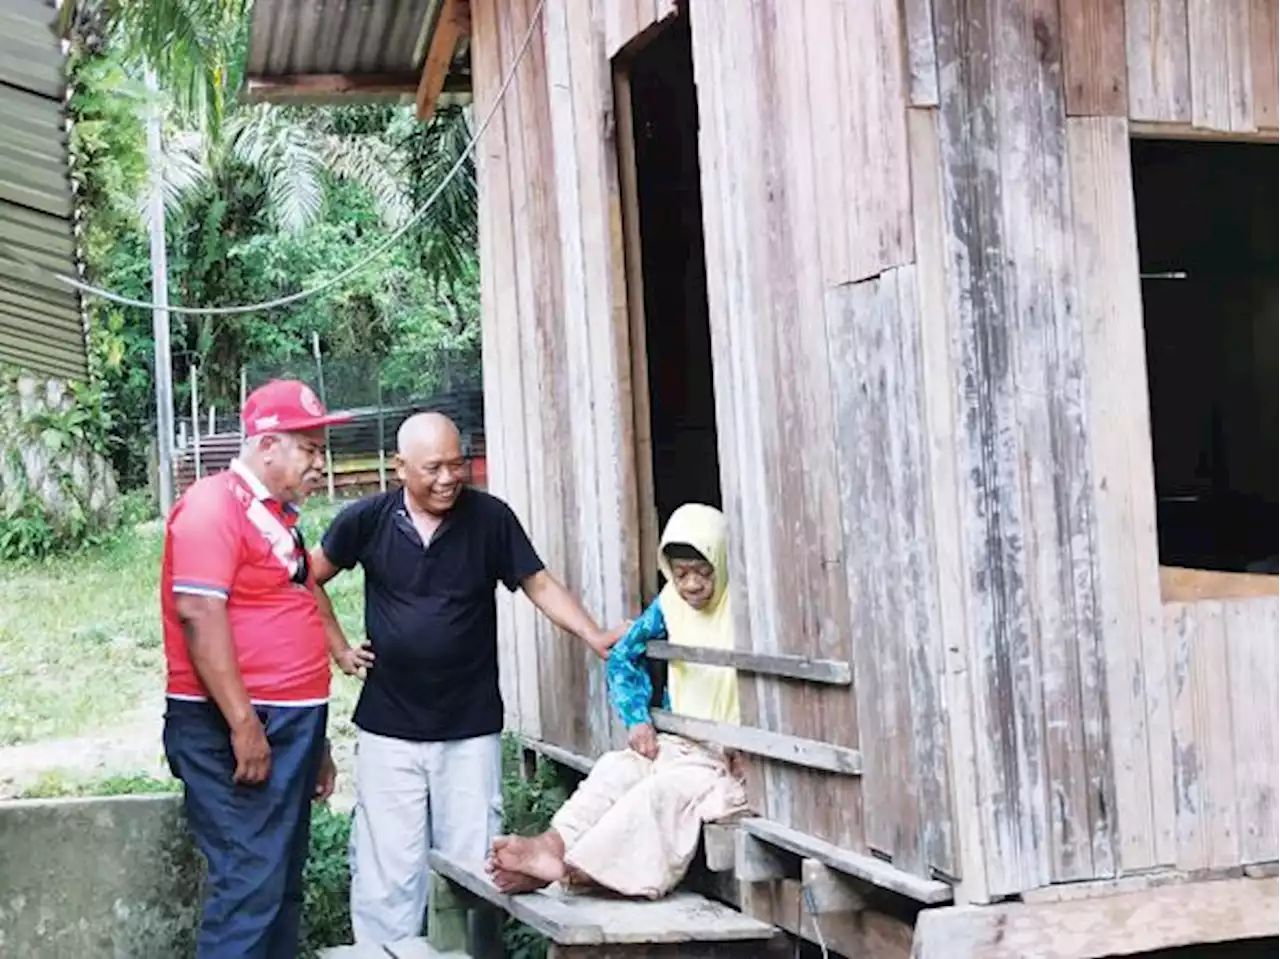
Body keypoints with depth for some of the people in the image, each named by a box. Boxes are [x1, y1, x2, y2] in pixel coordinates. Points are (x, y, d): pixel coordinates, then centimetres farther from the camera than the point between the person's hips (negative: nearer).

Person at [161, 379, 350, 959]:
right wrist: (243, 724, -24)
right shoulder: (215, 504, -10)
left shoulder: (276, 514, 18)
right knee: (251, 883, -10)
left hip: (290, 722, 9)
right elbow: (199, 613, -20)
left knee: (283, 882, 12)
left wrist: (314, 740, 23)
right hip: (236, 728, -9)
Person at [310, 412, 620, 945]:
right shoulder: (367, 520, -3)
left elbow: (539, 586, -2)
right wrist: (336, 646, 4)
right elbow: (311, 579, 12)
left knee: (472, 870, 4)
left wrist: (595, 637, -15)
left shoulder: (490, 518, -4)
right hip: (388, 731, 0)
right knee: (387, 874, 1)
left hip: (471, 731, 0)